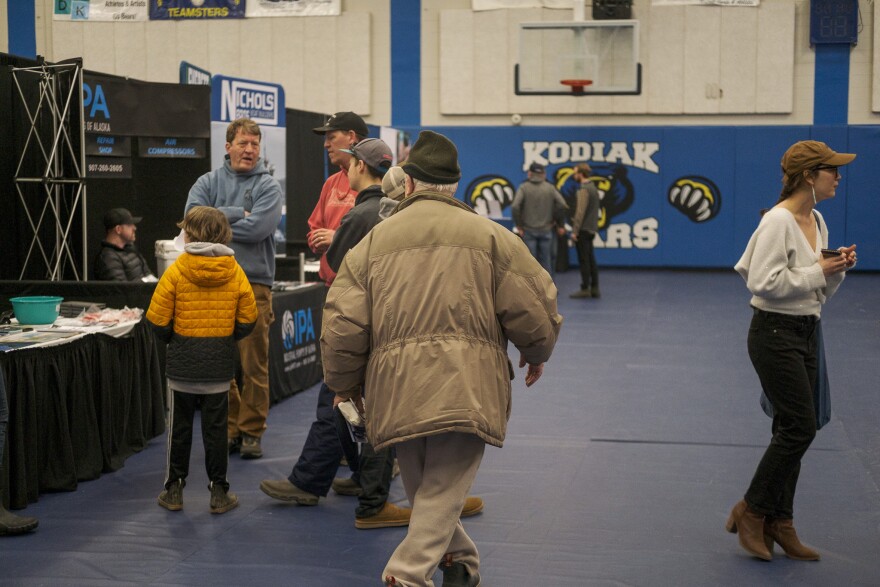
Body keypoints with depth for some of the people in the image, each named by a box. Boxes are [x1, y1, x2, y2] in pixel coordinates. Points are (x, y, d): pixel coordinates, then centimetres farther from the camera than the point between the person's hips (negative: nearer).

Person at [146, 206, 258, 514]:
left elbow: (158, 320, -9)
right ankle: (218, 492, 12)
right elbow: (247, 320, 0)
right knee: (216, 429, 8)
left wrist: (171, 338, 10)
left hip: (182, 364, -1)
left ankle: (174, 490, 17)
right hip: (220, 365, 1)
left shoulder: (176, 272, -9)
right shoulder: (235, 272, -3)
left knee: (179, 427, 10)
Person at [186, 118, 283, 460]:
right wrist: (237, 214, -10)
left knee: (254, 364, 0)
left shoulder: (268, 186, 2)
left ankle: (252, 432, 9)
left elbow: (258, 228, -14)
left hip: (255, 284, -2)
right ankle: (228, 428, 15)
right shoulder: (209, 182, 11)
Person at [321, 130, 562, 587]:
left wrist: (344, 384, 20)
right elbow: (533, 306, 1)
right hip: (466, 386, -2)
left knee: (421, 488, 21)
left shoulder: (373, 241, 9)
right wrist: (536, 353, 21)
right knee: (442, 491, 1)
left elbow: (341, 326, 5)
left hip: (397, 390, 3)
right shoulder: (490, 236, 4)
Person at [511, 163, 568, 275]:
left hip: (528, 231, -2)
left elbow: (515, 207, -16)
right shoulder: (550, 188, 3)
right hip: (546, 231, 2)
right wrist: (560, 224, 4)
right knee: (546, 261, 8)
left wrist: (519, 225, -6)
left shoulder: (523, 188, -3)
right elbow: (562, 206, -6)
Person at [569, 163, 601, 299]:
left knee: (584, 260, -6)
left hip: (583, 230, -9)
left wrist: (575, 230, -19)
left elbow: (580, 212, -20)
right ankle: (594, 288, 11)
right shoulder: (593, 188, 14)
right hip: (591, 229, 9)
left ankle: (585, 289, -5)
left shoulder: (584, 190, -15)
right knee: (591, 260, 10)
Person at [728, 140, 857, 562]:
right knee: (800, 428, -9)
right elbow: (764, 282, -24)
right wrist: (817, 271, -18)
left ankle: (779, 523, 18)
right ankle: (751, 511, 5)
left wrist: (838, 269, -2)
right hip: (775, 333, -9)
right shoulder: (778, 222, -16)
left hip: (807, 332, 9)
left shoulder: (817, 222, 11)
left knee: (792, 430, 10)